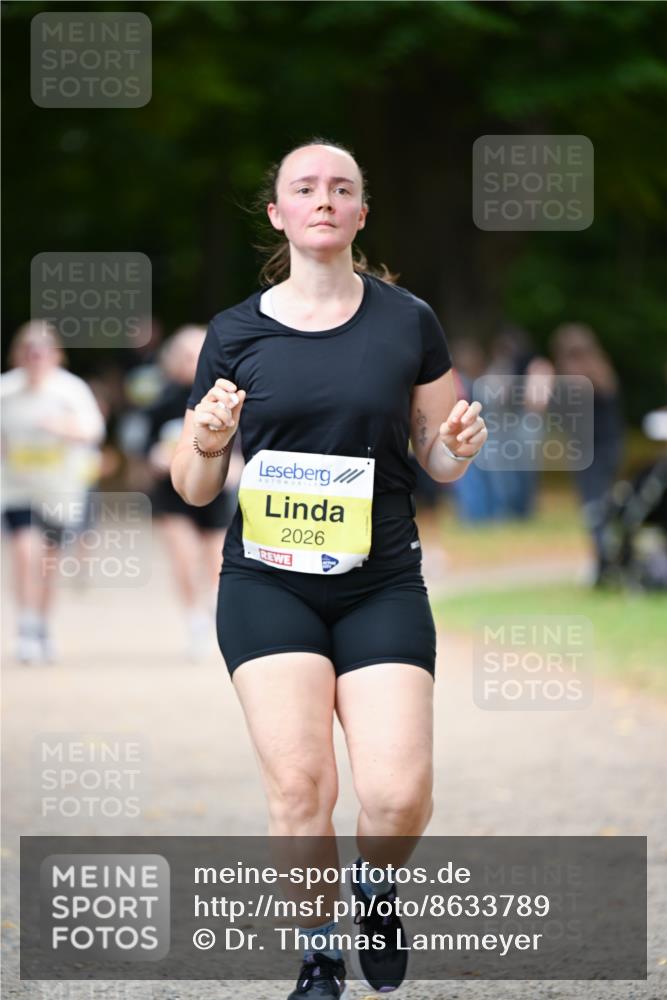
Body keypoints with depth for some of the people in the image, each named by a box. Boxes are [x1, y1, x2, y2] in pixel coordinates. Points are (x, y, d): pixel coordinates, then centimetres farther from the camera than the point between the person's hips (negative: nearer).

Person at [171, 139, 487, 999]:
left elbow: (439, 461, 14)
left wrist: (460, 447, -9)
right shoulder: (236, 333, 4)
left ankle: (372, 888, 22)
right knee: (298, 784, -13)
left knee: (399, 797, -12)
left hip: (382, 582, 0)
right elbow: (192, 487, 8)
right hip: (268, 582, 0)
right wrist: (206, 440, -14)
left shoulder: (408, 322, 6)